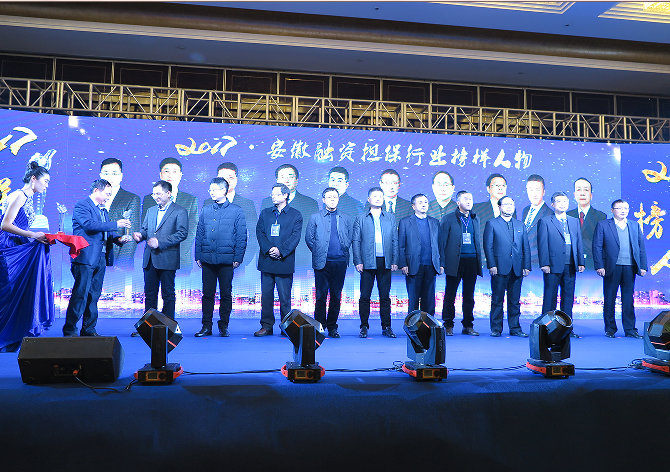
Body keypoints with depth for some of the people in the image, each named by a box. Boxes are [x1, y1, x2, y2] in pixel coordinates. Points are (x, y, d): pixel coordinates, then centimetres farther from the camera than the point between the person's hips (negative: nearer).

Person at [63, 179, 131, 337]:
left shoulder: (103, 210, 21)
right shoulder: (82, 206, -5)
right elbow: (89, 225, -21)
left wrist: (118, 239, 3)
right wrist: (116, 224, -19)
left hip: (101, 258, 8)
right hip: (85, 257, -8)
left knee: (94, 295, 9)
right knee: (80, 294, -8)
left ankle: (89, 329, 15)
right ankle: (69, 330, 0)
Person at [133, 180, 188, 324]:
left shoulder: (180, 211, -2)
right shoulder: (150, 211, 19)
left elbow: (182, 233, -12)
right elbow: (145, 229, 20)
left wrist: (160, 241, -17)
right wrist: (140, 235, -4)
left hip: (167, 259, -6)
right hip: (149, 259, 6)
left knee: (168, 294, 0)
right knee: (149, 294, 9)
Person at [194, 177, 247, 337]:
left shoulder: (236, 211, 2)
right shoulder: (205, 211, 12)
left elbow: (241, 238, 0)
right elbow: (199, 235, 12)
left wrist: (238, 258, -6)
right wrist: (198, 256, 5)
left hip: (226, 260, -3)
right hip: (207, 259, 3)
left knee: (226, 294, 3)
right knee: (207, 294, 5)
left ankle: (223, 326, 14)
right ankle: (206, 326, 13)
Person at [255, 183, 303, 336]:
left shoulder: (295, 215, 6)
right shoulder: (265, 213, 15)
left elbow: (295, 236, -4)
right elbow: (260, 232, 5)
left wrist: (280, 250, -15)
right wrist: (268, 249, -11)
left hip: (285, 261, -3)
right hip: (266, 260, 3)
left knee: (285, 296, 0)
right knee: (266, 295, 5)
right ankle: (266, 326, 13)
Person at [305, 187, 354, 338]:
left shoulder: (347, 218, 11)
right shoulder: (315, 217, 7)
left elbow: (350, 239, 13)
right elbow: (309, 238, 7)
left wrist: (344, 252, 5)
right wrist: (318, 252, 4)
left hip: (340, 262, 2)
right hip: (322, 262, -1)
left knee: (336, 296, 6)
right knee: (321, 296, 0)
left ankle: (332, 327, 15)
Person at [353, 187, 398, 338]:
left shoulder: (390, 218, 13)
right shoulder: (360, 219, 8)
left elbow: (395, 240, 11)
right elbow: (356, 241, 4)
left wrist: (395, 261, 3)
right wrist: (358, 261, -6)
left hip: (385, 262, 2)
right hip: (368, 262, -1)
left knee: (385, 296, 6)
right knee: (365, 296, 1)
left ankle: (386, 327, 14)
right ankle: (364, 327, 11)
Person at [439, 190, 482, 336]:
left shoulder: (475, 219, 15)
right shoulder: (448, 219, 1)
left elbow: (477, 241, 19)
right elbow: (442, 241, -1)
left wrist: (479, 261, 11)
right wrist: (442, 263, -7)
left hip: (472, 261, 4)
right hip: (455, 262, -4)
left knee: (469, 296, 8)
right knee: (450, 295, 1)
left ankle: (468, 325, 17)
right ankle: (448, 326, 10)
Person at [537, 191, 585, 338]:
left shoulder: (574, 222, 16)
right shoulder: (545, 221, 1)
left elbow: (579, 243, 14)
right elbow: (542, 244, -4)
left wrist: (581, 262, 6)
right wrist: (544, 264, -12)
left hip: (570, 266, 5)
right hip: (553, 265, -4)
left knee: (568, 297, 7)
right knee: (550, 298, 1)